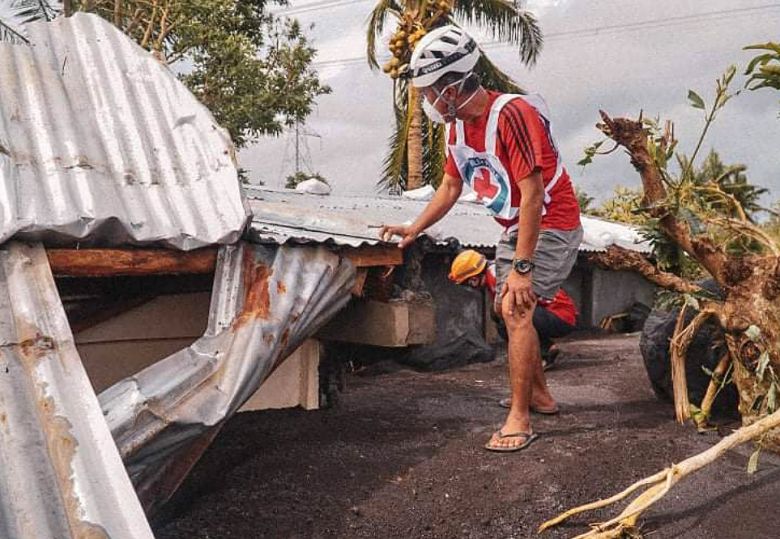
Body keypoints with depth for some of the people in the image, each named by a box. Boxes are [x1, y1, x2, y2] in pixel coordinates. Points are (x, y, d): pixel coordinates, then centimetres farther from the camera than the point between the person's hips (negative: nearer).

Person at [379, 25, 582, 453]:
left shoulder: (511, 114, -27)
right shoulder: (457, 126, 0)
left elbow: (532, 196, -30)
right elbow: (450, 187, 12)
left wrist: (521, 267, -30)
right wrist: (414, 229, 4)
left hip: (551, 224, -9)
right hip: (515, 225, 9)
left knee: (516, 311, -17)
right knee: (506, 309, 15)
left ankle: (519, 420, -10)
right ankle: (539, 394, 32)